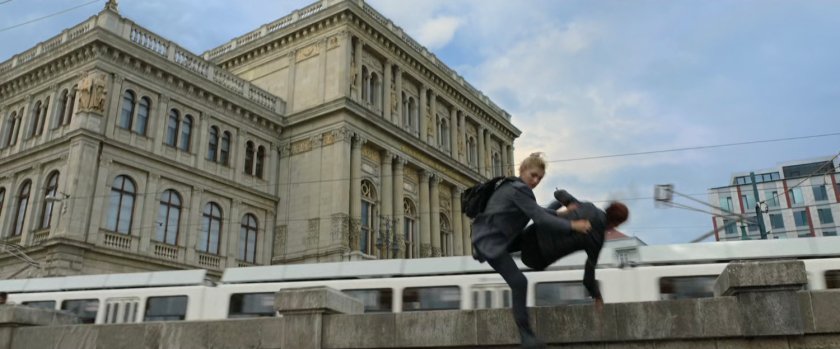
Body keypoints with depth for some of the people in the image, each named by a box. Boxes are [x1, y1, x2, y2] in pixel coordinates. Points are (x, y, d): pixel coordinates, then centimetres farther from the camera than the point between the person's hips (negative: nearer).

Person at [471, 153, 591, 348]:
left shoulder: (513, 187, 12)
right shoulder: (519, 190, -18)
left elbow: (537, 211, 22)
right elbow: (540, 219, -24)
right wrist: (571, 225, -21)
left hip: (500, 238, 11)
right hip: (490, 241, -11)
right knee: (519, 283, -17)